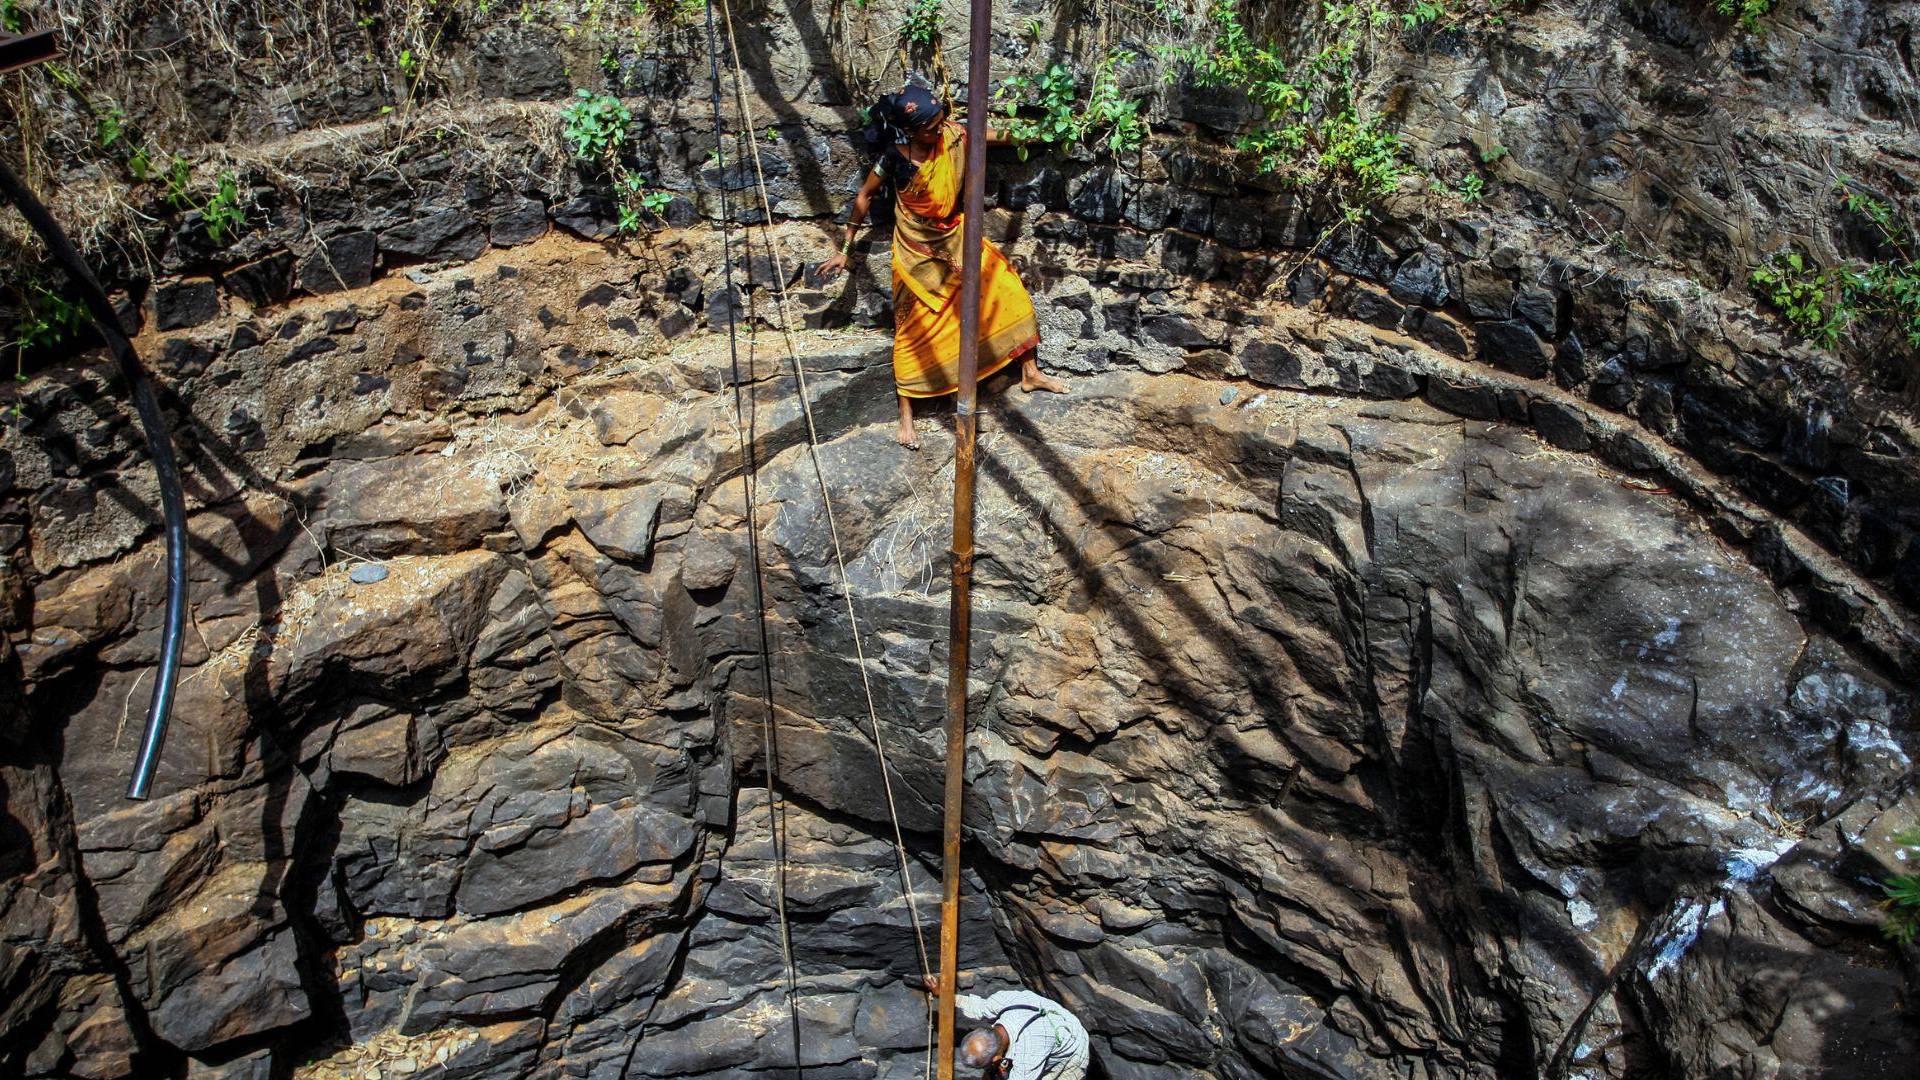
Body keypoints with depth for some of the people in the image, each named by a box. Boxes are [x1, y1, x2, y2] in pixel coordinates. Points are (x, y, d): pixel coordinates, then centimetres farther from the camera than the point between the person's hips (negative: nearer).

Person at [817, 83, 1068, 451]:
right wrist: (845, 249, -6)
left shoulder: (952, 135, -14)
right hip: (918, 250, -5)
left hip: (955, 237, 5)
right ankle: (906, 415, 12)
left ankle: (1030, 374, 24)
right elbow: (864, 197, -10)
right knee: (913, 329, 0)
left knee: (1011, 293, 5)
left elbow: (993, 136, 5)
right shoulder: (894, 158, -23)